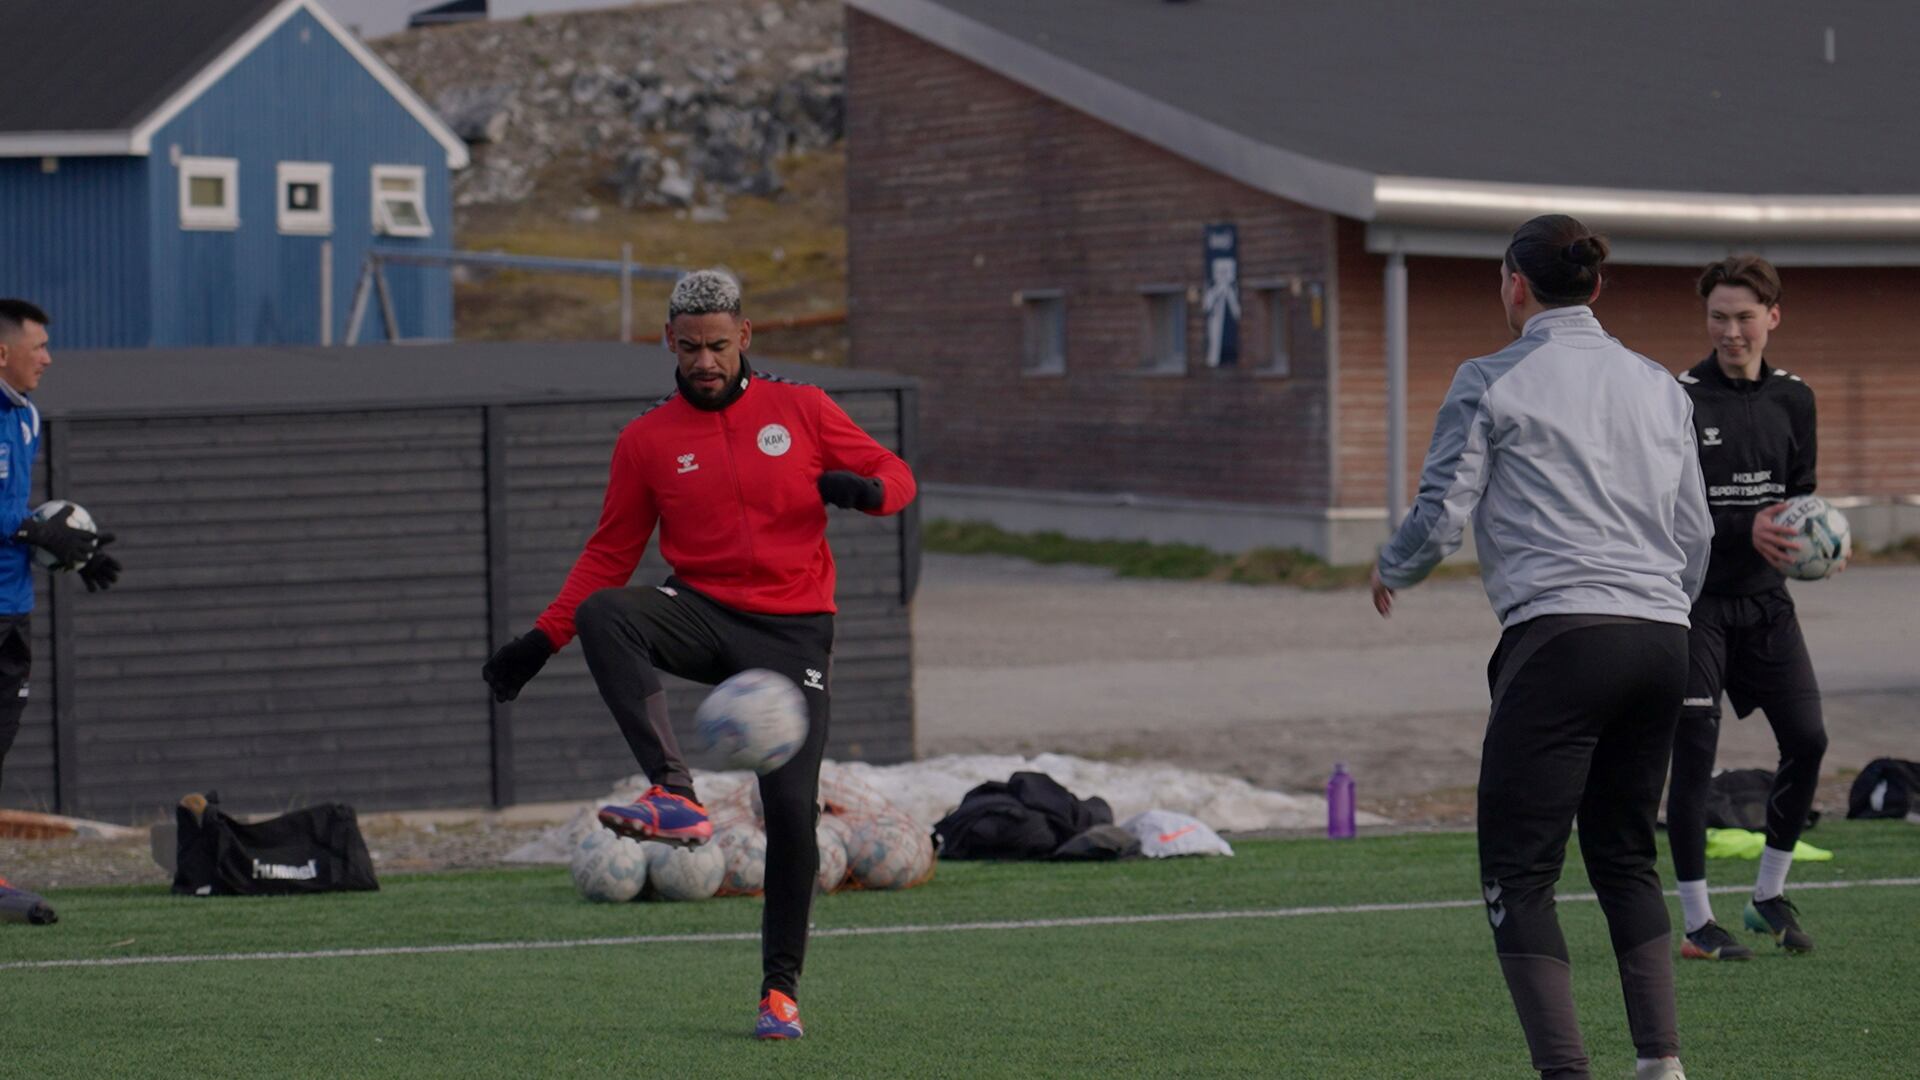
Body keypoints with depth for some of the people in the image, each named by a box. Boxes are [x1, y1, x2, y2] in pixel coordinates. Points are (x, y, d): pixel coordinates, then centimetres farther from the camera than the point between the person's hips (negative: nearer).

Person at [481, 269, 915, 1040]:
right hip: (703, 614, 1)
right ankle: (674, 795, -41)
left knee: (792, 808, -10)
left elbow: (895, 476, 7)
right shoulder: (647, 440, 6)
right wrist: (541, 642, 3)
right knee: (602, 615, -31)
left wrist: (866, 489, -17)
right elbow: (609, 555, 11)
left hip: (792, 630, -1)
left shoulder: (802, 410, 4)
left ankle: (781, 989, 6)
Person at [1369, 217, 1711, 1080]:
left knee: (1518, 872, -3)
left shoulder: (1491, 383, 1)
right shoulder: (1658, 386, 17)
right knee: (1625, 856, 18)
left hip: (1560, 636, -6)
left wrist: (1389, 573, 20)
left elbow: (1440, 520, 0)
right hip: (1661, 640, 6)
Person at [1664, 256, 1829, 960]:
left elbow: (1800, 494, 15)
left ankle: (1770, 896, 17)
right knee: (1693, 751, -5)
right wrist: (1747, 528, -23)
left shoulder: (1792, 400, 8)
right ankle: (1696, 923, 4)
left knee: (1807, 739, -1)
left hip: (1764, 599, 5)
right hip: (1695, 600, -5)